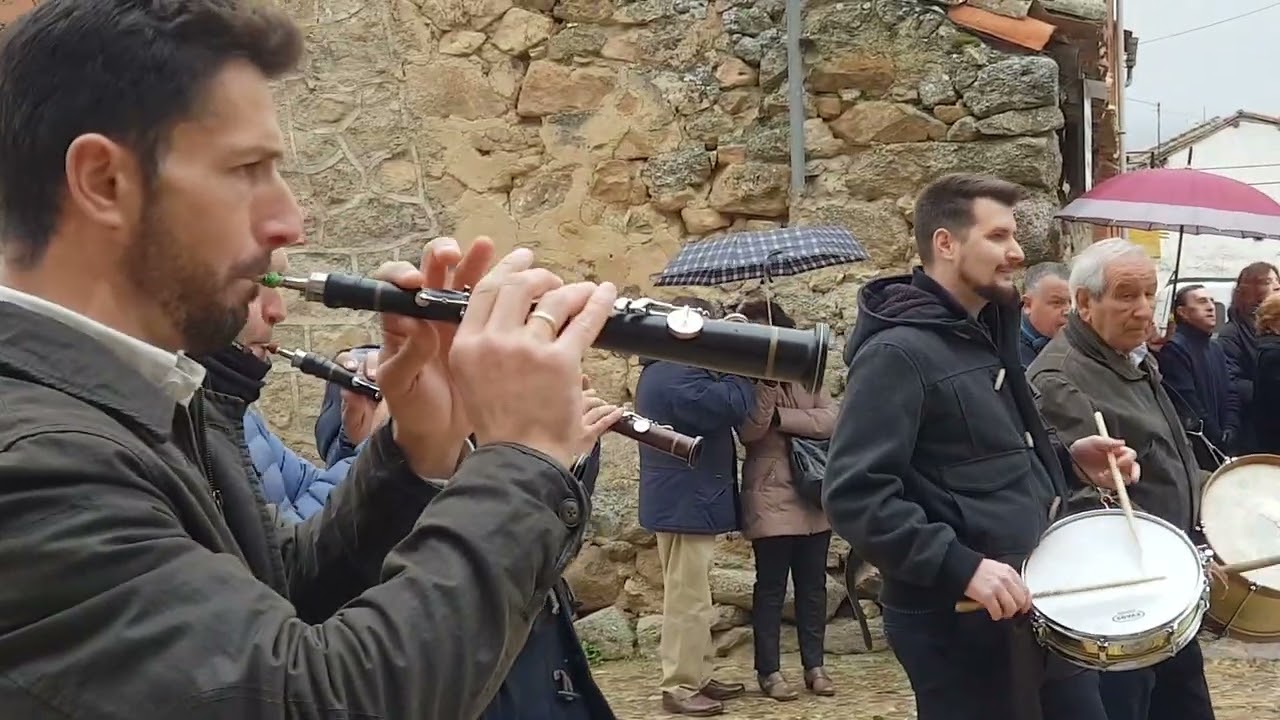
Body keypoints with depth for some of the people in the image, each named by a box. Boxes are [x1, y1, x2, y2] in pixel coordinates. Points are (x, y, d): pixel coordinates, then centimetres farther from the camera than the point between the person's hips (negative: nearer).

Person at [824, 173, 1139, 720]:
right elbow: (854, 495, -24)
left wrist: (1066, 459, 8)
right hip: (960, 620, -9)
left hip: (1033, 604, 9)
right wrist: (960, 567, -28)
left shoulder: (985, 333, 14)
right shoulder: (897, 352, -17)